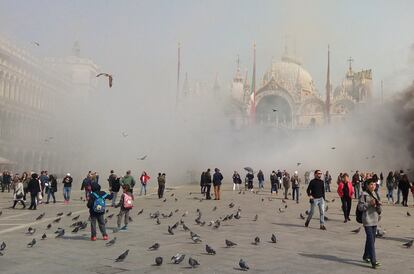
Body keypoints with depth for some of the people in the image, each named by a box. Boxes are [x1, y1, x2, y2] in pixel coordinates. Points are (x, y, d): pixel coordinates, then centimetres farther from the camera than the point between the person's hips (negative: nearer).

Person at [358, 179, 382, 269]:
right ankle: (373, 261, -11)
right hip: (367, 220, -7)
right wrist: (369, 204, -20)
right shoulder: (364, 194, -8)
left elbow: (379, 210, 15)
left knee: (371, 239, 15)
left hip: (375, 220, 7)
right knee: (371, 240, -11)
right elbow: (360, 207, -11)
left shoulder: (374, 194, 11)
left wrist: (378, 204, -6)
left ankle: (366, 256, 31)